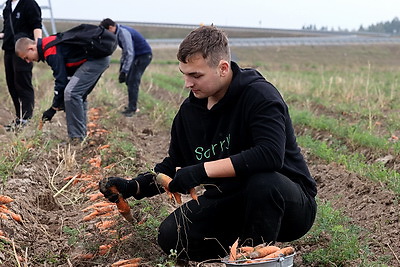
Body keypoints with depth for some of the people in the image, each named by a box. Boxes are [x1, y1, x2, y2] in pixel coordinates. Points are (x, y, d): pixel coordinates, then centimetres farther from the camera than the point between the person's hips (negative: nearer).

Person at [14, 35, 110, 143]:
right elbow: (65, 76, 19)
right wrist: (61, 104, 17)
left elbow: (61, 80, -14)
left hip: (96, 60, -11)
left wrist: (54, 108, -5)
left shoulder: (51, 51, -16)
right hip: (100, 60, 11)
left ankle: (77, 138, -11)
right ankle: (82, 135, 22)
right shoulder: (47, 44, 16)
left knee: (71, 92, -15)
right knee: (78, 94, 17)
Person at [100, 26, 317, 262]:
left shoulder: (260, 96, -20)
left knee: (262, 181, -39)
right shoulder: (189, 110, 2)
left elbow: (270, 155, -36)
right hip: (230, 202, 6)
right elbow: (174, 166, 11)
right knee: (171, 236, -12)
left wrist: (203, 170, -34)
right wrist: (133, 187, -5)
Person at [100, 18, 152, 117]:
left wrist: (124, 71, -30)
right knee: (129, 80, 12)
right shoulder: (119, 32, 8)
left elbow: (130, 53, -29)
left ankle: (132, 108, -10)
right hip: (137, 56, 10)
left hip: (144, 55, -10)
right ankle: (132, 106, 19)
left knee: (133, 81, -13)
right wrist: (122, 65, 17)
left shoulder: (123, 33, -23)